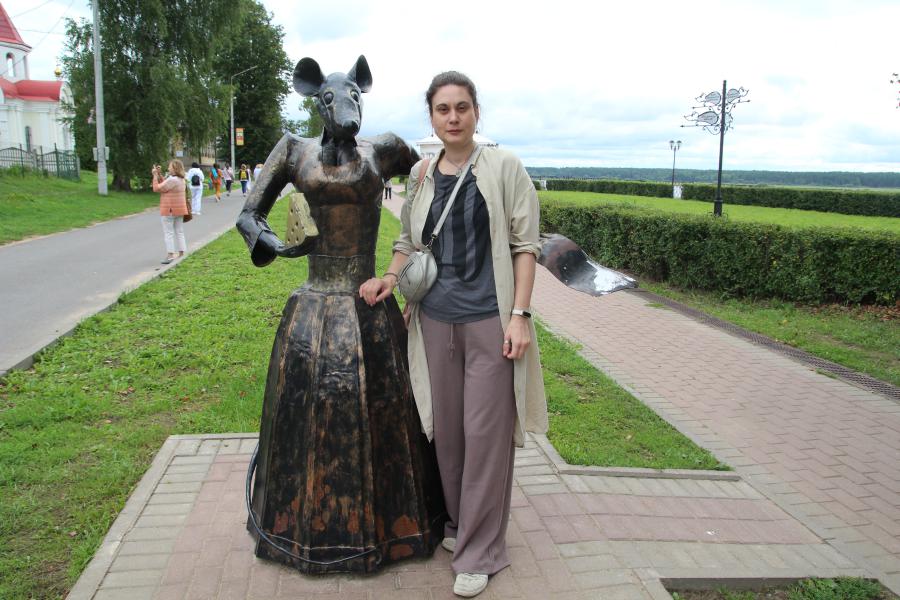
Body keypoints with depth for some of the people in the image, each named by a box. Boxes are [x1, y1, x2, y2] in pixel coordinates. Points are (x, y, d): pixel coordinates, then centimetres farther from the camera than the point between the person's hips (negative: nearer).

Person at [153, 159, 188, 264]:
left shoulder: (172, 180, -20)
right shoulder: (181, 179, 9)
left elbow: (157, 188, -16)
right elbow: (164, 184, 15)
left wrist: (155, 176, -7)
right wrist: (160, 174, 10)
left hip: (169, 210, -9)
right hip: (179, 209, 9)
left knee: (168, 232, -3)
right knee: (179, 232, 12)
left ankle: (170, 254, -5)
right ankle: (181, 253, 15)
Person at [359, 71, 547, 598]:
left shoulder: (503, 167, -2)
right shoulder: (421, 176, 9)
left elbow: (525, 244, -4)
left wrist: (520, 315, -11)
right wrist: (391, 277, -1)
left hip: (490, 321, -4)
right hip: (435, 320, 4)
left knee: (486, 432, 1)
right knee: (446, 428, 12)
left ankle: (480, 552, 15)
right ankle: (458, 522, 34)